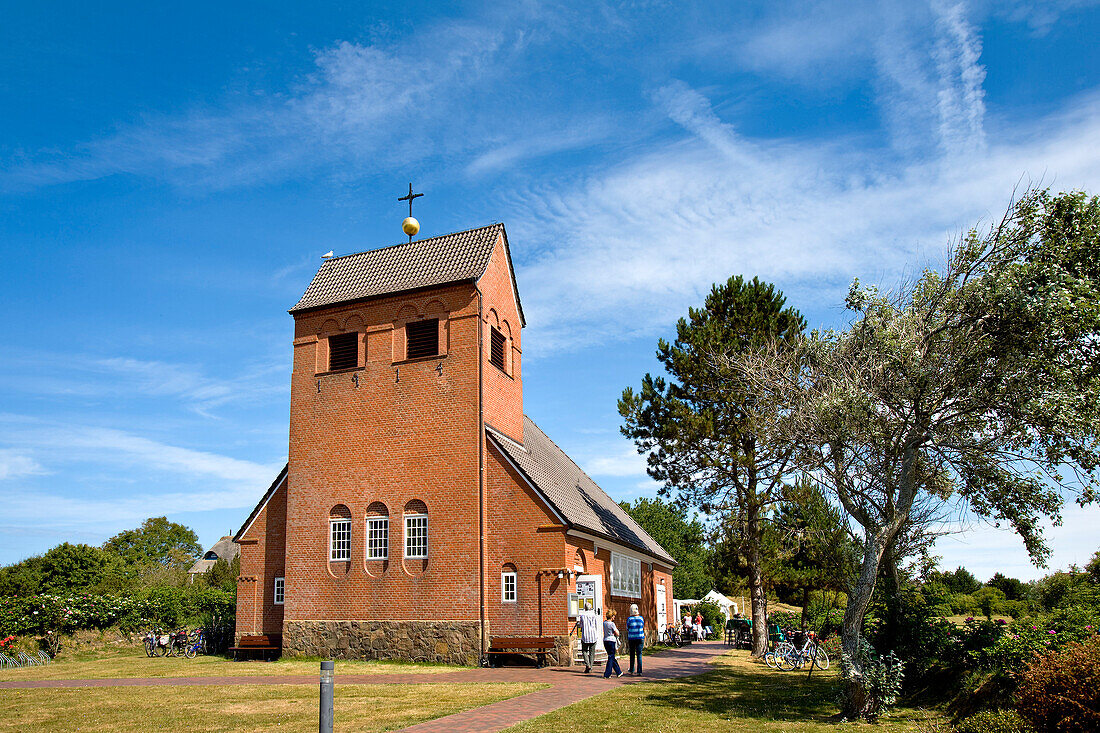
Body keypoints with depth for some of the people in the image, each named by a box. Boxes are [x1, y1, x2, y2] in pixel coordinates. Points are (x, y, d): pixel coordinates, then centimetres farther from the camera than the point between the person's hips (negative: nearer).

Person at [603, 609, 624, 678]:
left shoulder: (604, 623, 8)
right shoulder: (612, 624, -14)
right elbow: (617, 634, -12)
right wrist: (617, 629, 7)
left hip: (605, 641, 8)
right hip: (611, 641, -8)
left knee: (612, 658, 15)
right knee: (611, 658, 1)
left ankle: (619, 672, 25)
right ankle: (607, 674, 1)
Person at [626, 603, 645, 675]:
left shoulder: (629, 619, -4)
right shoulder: (641, 618, 0)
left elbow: (627, 631, 0)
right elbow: (644, 630, 5)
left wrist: (627, 642, 6)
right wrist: (644, 641, 12)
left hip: (631, 639, 0)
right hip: (640, 639, 0)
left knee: (632, 655, 13)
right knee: (639, 655, 2)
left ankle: (631, 670, 22)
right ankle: (639, 672, -3)